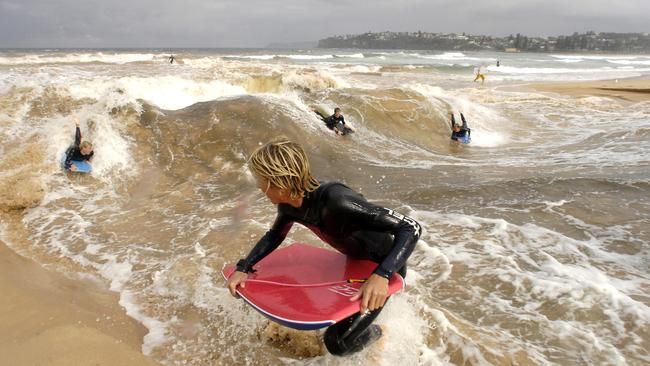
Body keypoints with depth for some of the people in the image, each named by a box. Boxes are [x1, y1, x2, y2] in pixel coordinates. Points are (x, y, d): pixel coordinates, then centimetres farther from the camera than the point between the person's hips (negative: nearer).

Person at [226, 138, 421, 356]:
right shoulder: (289, 205, -14)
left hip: (385, 267, -7)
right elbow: (274, 236, 9)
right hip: (355, 261, 7)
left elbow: (412, 228, -38)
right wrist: (243, 268, -2)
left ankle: (372, 333, 19)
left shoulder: (336, 201, -40)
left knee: (336, 341, -9)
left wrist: (381, 275, -50)